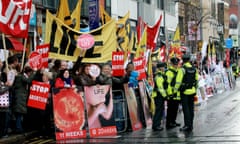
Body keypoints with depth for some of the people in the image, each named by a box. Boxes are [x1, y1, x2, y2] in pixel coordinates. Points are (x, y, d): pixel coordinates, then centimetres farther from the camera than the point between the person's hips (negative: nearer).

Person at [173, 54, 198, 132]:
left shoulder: (182, 69, -14)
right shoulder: (194, 69, 5)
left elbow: (178, 81, -14)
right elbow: (196, 80, 12)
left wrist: (175, 90, -6)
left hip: (184, 91, -6)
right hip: (192, 91, 6)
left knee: (185, 108, -2)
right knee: (191, 108, 10)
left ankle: (187, 125, -4)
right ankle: (191, 126, 15)